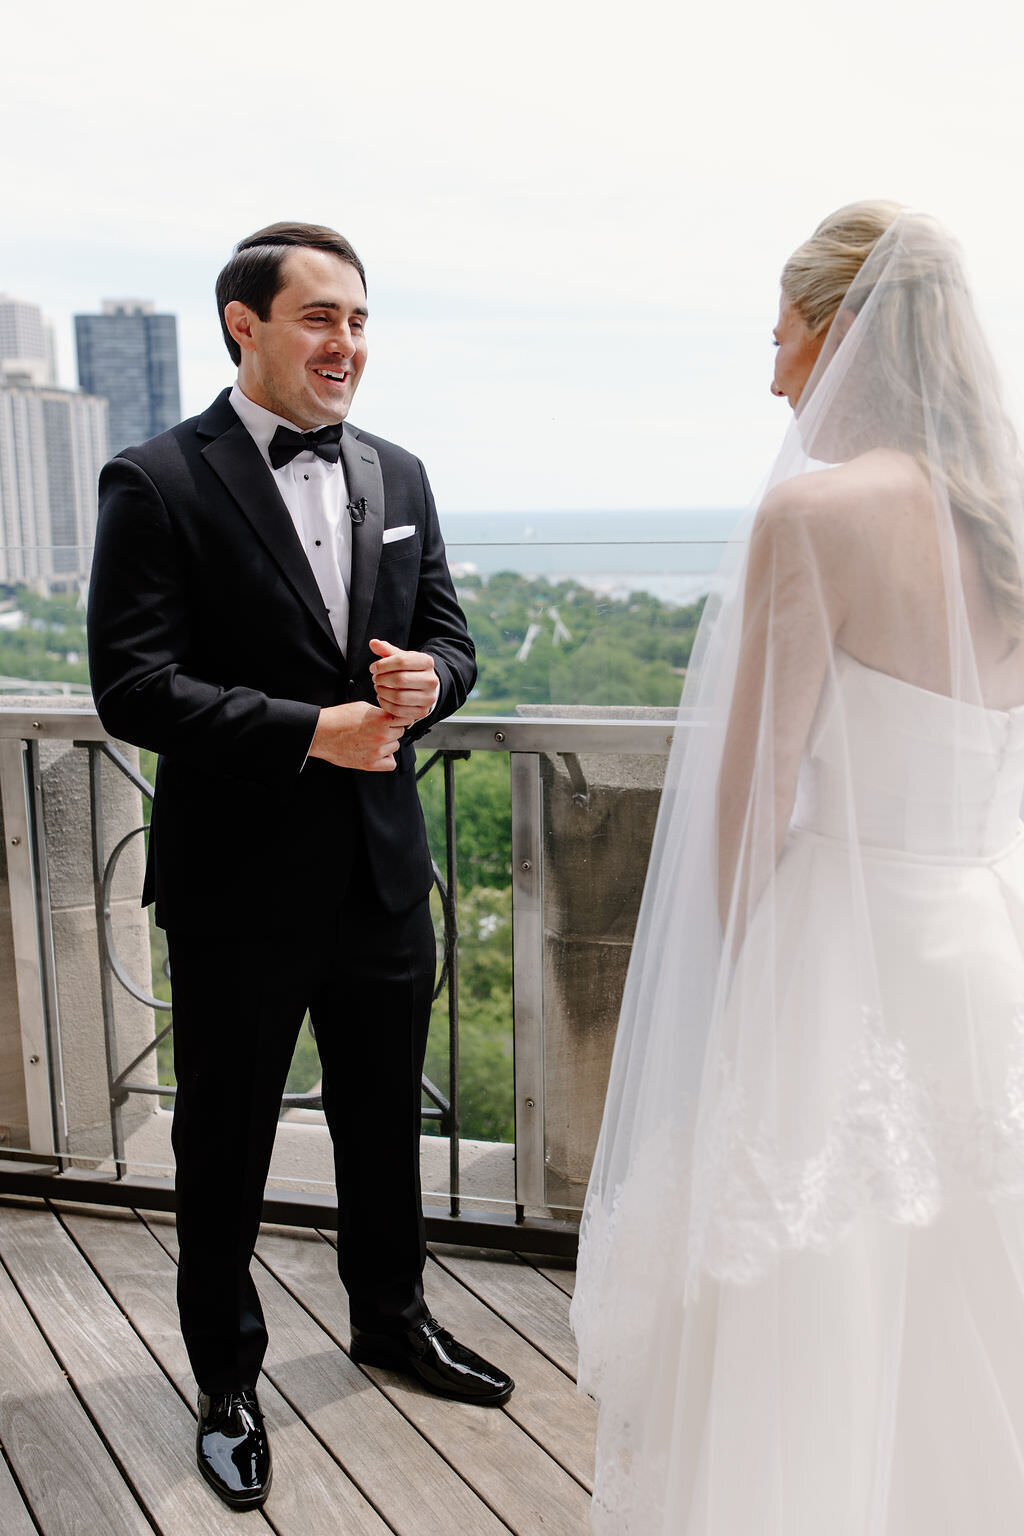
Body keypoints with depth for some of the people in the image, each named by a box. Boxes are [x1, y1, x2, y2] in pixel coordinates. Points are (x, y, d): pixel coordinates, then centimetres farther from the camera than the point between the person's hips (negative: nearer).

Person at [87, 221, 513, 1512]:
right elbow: (132, 687, -16)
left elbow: (448, 635, 11)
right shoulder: (156, 482, -10)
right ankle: (226, 1378, 36)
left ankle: (390, 1318, 46)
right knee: (224, 1141, 13)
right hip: (239, 882, -5)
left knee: (385, 1115, 21)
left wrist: (428, 678, -13)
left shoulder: (399, 475, 7)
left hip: (383, 866, 5)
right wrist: (310, 731, -23)